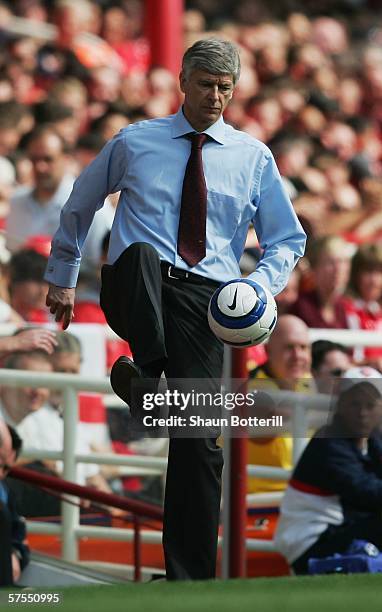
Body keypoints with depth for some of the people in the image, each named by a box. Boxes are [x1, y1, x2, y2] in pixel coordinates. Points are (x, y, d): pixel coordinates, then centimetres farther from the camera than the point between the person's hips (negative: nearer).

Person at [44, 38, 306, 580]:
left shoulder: (254, 158, 12)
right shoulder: (133, 143, 10)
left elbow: (287, 240, 14)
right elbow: (78, 207, 23)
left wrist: (262, 285, -6)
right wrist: (62, 279, 26)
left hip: (204, 299, 1)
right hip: (134, 292, -1)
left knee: (200, 439, -7)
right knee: (142, 251, -38)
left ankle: (191, 581, -2)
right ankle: (145, 373, -51)